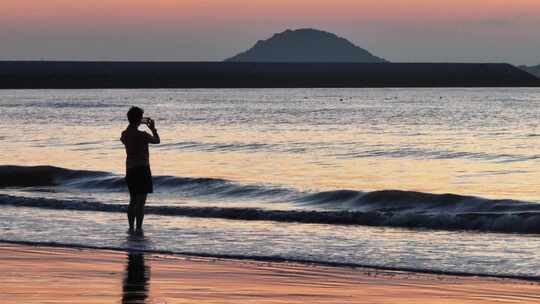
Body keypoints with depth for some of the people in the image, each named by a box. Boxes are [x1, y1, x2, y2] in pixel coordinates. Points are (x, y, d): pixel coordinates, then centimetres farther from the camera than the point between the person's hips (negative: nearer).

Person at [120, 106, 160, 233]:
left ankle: (131, 227, 17)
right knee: (141, 201, -2)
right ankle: (139, 228, -4)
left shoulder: (124, 135, 1)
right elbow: (157, 141, 1)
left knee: (133, 200, 17)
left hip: (130, 170, 7)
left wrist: (138, 124, 28)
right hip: (142, 169, -7)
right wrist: (153, 128, 16)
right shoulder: (142, 135, -17)